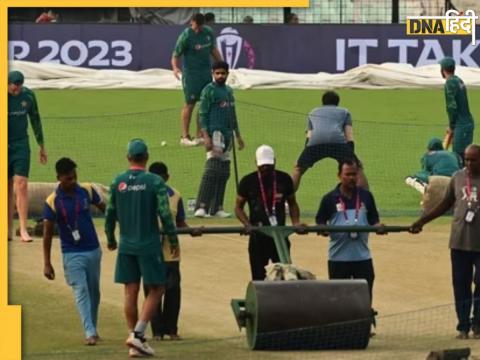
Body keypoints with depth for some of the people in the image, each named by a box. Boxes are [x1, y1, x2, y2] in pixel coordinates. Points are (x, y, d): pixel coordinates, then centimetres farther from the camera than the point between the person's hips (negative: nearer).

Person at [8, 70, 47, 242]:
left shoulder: (28, 95, 0)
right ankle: (9, 229, 13)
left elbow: (35, 120, 12)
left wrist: (42, 146, 17)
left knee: (21, 185, -9)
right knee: (7, 187, 4)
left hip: (21, 145, 1)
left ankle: (23, 229, -10)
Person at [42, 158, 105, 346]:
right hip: (72, 254, -4)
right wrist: (47, 264, -9)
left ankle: (93, 328, 27)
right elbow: (47, 234, -8)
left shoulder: (87, 191, -4)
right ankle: (90, 333, -19)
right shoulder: (52, 202, -13)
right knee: (81, 291, -13)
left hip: (93, 250, 4)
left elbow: (104, 209, 10)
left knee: (94, 291, 12)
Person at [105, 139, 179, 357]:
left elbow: (110, 214, 8)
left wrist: (110, 240, 23)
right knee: (156, 290, 6)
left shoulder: (117, 183, 2)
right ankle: (138, 334, -9)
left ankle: (135, 343, 10)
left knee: (131, 292, 8)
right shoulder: (155, 182, -9)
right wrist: (174, 242, 0)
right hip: (149, 246, -4)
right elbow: (165, 215, -11)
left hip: (126, 246, 4)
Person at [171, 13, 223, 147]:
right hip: (191, 74, -6)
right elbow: (175, 55, -13)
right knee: (190, 104, -4)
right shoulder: (185, 36, -13)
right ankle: (185, 137, 3)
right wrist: (175, 68, -32)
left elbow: (213, 50, 20)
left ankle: (200, 136, 14)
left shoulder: (208, 32, 5)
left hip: (206, 73, 6)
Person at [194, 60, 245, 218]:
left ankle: (217, 208, 9)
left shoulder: (229, 91, 19)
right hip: (215, 133, -8)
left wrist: (238, 136, 24)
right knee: (212, 170, -16)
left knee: (224, 172, 6)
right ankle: (201, 207, -20)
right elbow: (203, 115, -10)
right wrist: (206, 137, -20)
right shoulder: (209, 90, -5)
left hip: (228, 134, 8)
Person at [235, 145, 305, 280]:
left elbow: (292, 203, 13)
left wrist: (296, 222, -4)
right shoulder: (248, 181, -2)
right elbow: (238, 207, 4)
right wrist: (247, 223, -15)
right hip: (258, 236, -1)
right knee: (258, 278, 2)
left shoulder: (284, 179, 2)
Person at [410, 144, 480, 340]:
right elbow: (446, 204, 16)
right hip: (459, 242, 4)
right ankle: (463, 326, 13)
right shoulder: (458, 177, 7)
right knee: (461, 286, 6)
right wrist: (422, 221, 14)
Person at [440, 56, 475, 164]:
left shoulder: (450, 83, -13)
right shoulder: (459, 81, 15)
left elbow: (452, 106, -18)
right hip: (468, 122, 9)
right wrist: (452, 125, 16)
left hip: (461, 125, -9)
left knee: (459, 154, -12)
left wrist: (451, 126, -8)